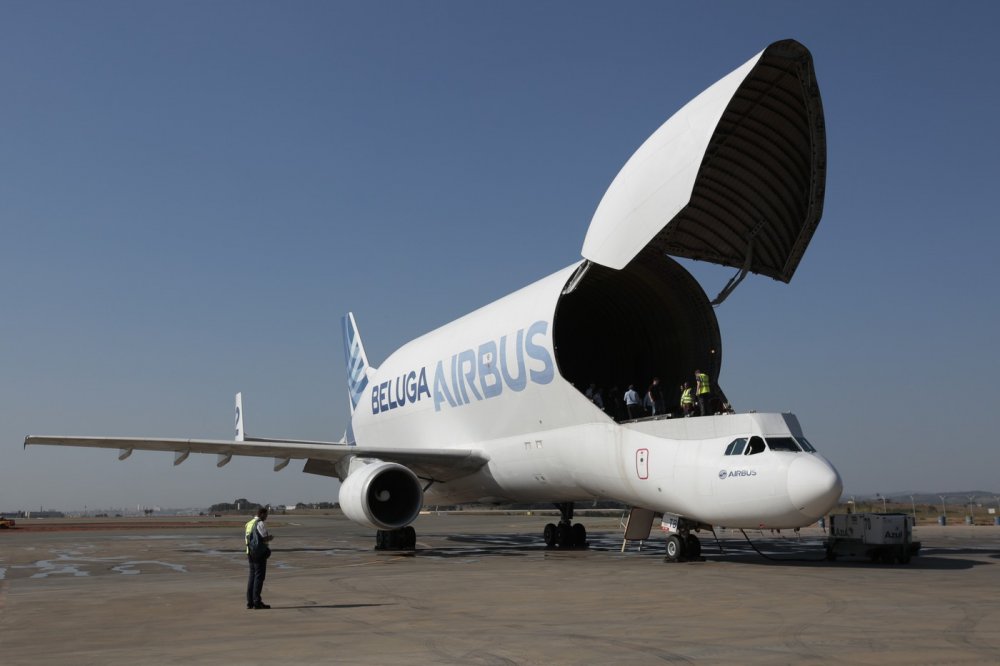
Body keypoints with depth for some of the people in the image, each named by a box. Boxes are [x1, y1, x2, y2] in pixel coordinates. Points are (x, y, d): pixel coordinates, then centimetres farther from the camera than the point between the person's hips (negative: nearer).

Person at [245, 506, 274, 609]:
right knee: (259, 576, -6)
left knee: (252, 576, 11)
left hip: (250, 553, 8)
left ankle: (250, 602, 11)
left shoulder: (249, 524, 14)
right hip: (260, 553, -8)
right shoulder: (261, 524, -13)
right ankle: (257, 602, -7)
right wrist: (271, 537, 3)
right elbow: (265, 539, -19)